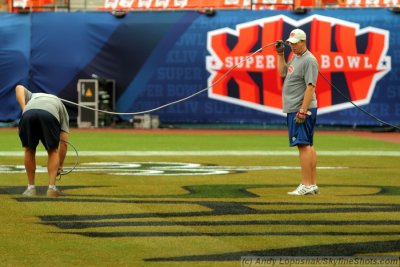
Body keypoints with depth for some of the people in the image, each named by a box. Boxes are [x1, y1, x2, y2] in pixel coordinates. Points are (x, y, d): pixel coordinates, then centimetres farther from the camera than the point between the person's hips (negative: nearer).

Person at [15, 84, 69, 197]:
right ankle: (52, 188, 12)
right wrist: (60, 166, 38)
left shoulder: (32, 96, 45)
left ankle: (31, 188, 24)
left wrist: (23, 108, 13)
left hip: (28, 113, 1)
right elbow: (63, 142, 31)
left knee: (29, 150, 23)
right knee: (53, 151, 20)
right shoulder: (61, 107, 39)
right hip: (50, 115, -1)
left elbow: (19, 87, 22)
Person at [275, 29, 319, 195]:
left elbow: (310, 87, -20)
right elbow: (283, 73, 30)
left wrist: (302, 111, -25)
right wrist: (280, 54, 20)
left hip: (302, 110, -10)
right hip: (294, 110, 10)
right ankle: (313, 185, 13)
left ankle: (306, 186, -16)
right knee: (307, 145, 10)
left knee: (303, 144, -13)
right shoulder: (295, 57, 16)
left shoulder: (309, 60, -14)